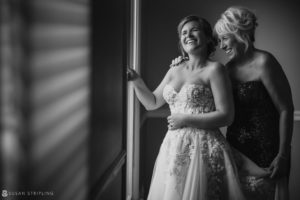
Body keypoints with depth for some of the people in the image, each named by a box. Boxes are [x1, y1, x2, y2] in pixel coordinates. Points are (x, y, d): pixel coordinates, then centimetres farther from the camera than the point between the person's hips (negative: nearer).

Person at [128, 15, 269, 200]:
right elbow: (152, 103, 21)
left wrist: (185, 119, -12)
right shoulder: (175, 71, 12)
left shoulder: (214, 70, -6)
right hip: (173, 148, 6)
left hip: (204, 148, -6)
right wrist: (136, 81, 5)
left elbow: (226, 116, -12)